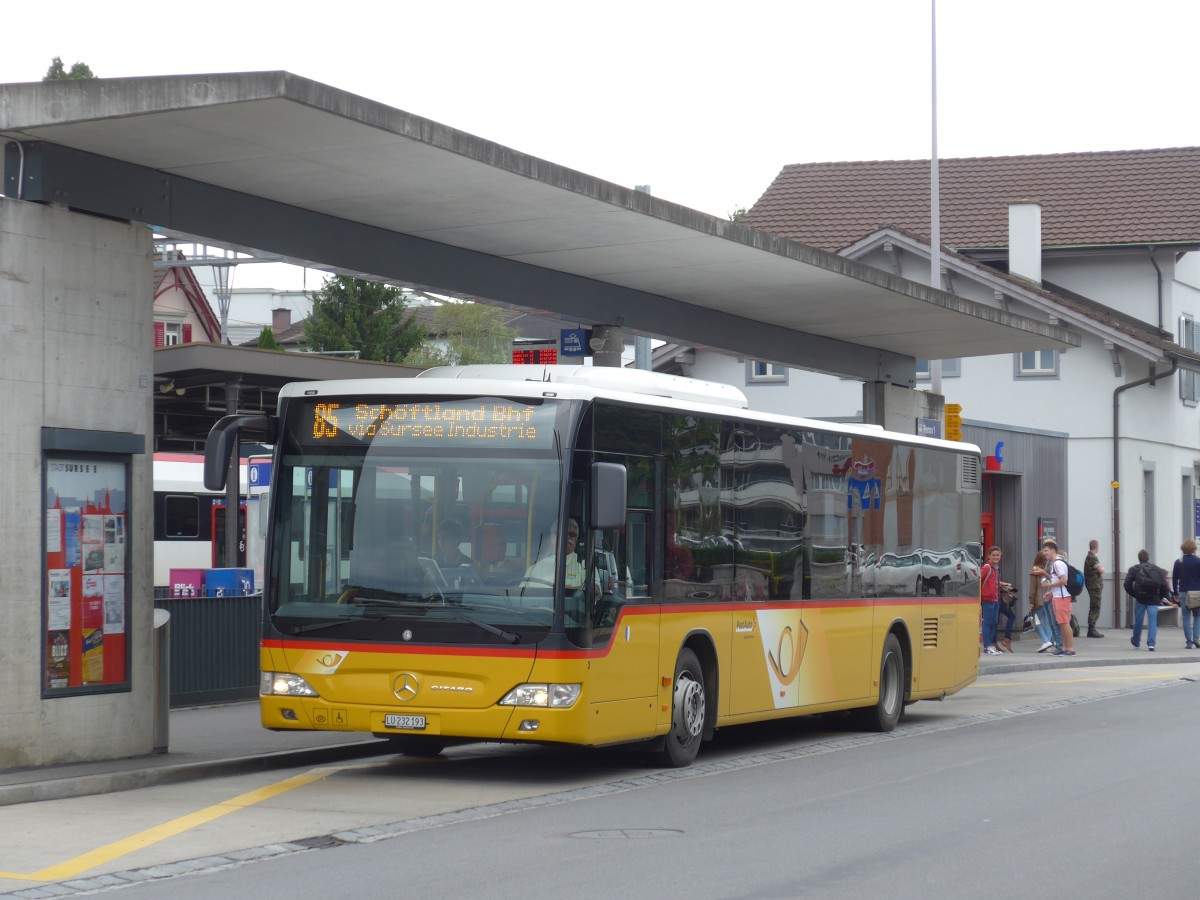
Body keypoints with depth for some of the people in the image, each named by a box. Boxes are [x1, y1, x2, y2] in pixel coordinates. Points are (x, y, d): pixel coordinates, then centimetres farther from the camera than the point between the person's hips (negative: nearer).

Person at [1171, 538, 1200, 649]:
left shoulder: (1178, 562, 0)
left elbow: (1174, 579, 4)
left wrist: (1175, 594, 12)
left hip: (1183, 593, 1)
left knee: (1186, 618, 4)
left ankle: (1189, 643, 0)